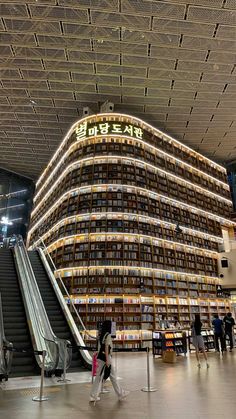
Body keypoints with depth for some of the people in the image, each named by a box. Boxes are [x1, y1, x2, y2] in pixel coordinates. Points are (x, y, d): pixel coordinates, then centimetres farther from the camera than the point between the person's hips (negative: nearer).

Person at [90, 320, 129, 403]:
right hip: (105, 357, -8)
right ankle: (121, 394, 20)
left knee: (99, 376, 11)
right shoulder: (108, 335, -15)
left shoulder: (101, 335, 10)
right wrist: (107, 360, -19)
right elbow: (106, 348, -19)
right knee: (113, 376, 6)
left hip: (100, 357, 8)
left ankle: (93, 396, 12)